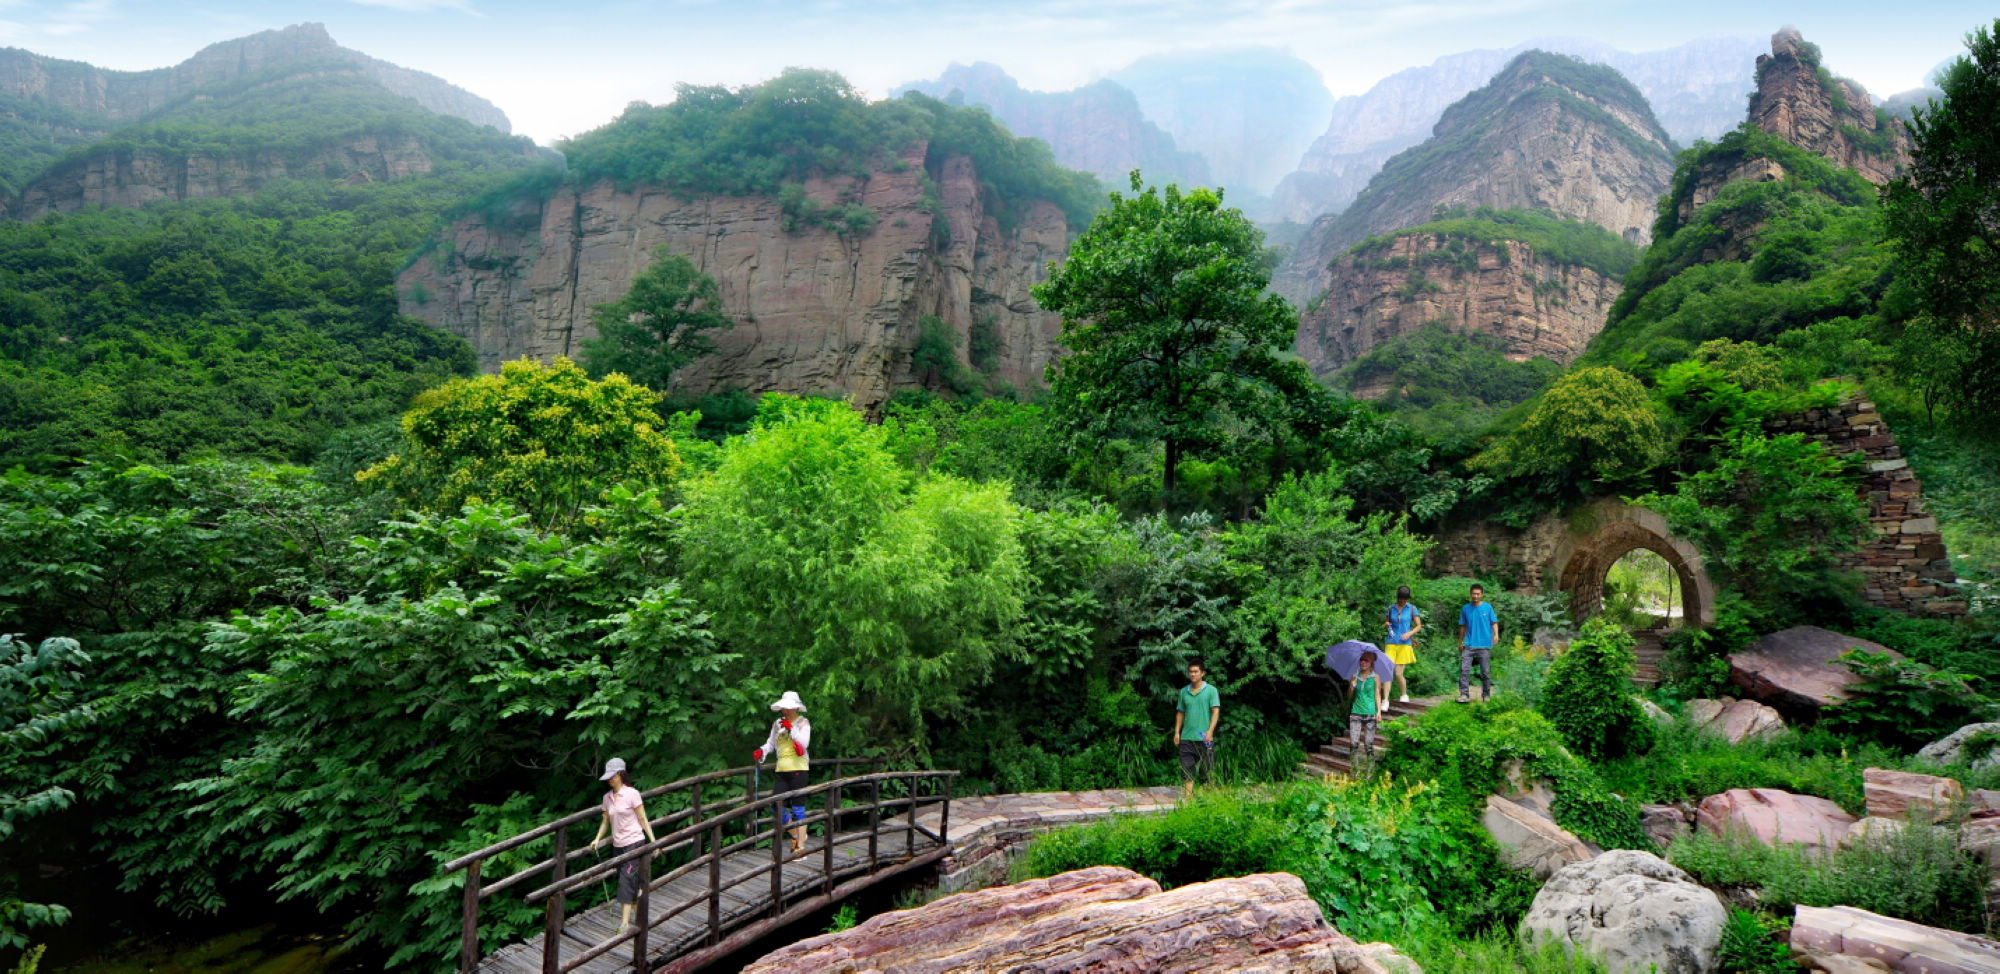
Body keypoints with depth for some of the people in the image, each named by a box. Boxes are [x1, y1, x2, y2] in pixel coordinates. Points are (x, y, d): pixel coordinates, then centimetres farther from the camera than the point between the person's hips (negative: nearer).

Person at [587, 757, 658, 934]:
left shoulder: (632, 794, -10)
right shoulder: (607, 797, 7)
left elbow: (643, 819, -7)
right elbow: (606, 822, 15)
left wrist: (653, 841, -9)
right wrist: (597, 839, -1)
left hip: (634, 842, -6)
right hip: (617, 845, 6)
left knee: (627, 881, -12)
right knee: (630, 882, 13)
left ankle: (625, 923, -12)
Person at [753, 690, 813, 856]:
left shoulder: (803, 723, 0)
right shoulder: (778, 723, 14)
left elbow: (804, 743, -13)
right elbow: (771, 743, 17)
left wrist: (791, 728, -14)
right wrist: (762, 751, -1)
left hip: (798, 768, -5)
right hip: (782, 770, 5)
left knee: (798, 808, -2)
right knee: (777, 807, 1)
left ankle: (801, 845, 6)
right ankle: (796, 835, 24)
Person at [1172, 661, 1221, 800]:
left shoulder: (1211, 690, 0)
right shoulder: (1184, 691, 12)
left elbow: (1216, 711, -7)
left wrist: (1210, 731, -18)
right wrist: (1177, 732, 10)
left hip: (1204, 738, -4)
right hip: (1186, 738, 4)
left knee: (1207, 771, 1)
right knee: (1187, 771, 3)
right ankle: (1188, 798, 6)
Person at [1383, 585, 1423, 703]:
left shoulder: (1412, 609, 3)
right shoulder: (1391, 609, 10)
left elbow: (1419, 626, 4)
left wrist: (1410, 633, -13)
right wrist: (1386, 624, -4)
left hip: (1405, 644, -2)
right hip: (1391, 643, 2)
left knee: (1399, 673, -1)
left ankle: (1405, 695, 26)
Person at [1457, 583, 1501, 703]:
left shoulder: (1488, 607, 2)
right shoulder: (1466, 608, 7)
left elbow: (1494, 622, 0)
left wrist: (1496, 634, -18)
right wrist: (1460, 642, 19)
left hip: (1484, 645, -1)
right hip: (1469, 645, 1)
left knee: (1486, 672, 5)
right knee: (1464, 669, -10)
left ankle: (1486, 695, 19)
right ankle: (1464, 695, -9)